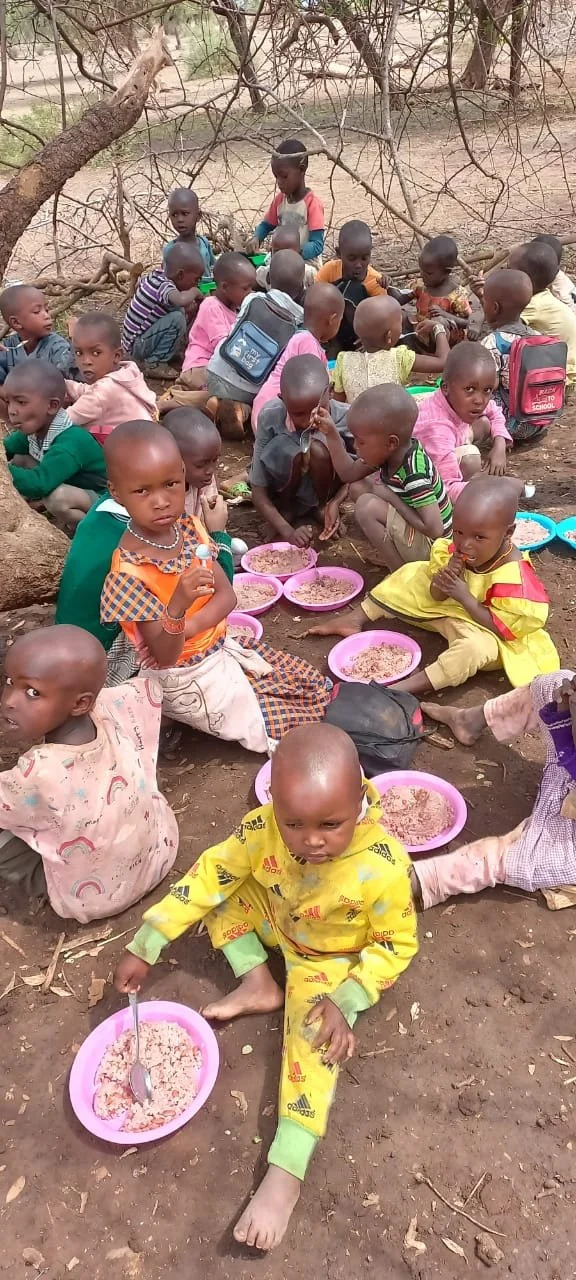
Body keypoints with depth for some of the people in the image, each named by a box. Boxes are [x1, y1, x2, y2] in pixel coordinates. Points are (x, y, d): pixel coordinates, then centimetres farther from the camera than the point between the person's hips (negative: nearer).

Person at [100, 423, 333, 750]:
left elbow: (227, 596, -5)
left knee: (316, 687, 12)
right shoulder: (130, 572, -27)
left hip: (222, 648, 7)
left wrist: (187, 627, -23)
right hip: (189, 680, -7)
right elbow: (165, 656, -26)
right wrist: (178, 607, -46)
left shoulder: (189, 526, -7)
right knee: (294, 720, -5)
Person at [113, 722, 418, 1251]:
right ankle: (258, 985, -5)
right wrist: (146, 945, -20)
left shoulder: (384, 867, -39)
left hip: (333, 963, -5)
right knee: (219, 888, -7)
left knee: (315, 1039, -25)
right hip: (278, 926, 5)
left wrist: (346, 1002, -32)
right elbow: (209, 874, -20)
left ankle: (285, 1173, -17)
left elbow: (397, 944, -22)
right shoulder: (263, 827, -31)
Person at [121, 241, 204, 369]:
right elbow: (181, 300, -47)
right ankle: (155, 362, -15)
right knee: (178, 318, -25)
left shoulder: (156, 275, 2)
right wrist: (194, 292, -22)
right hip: (136, 345, -9)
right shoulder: (164, 286, -25)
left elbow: (138, 283, 25)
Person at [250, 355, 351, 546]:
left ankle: (321, 506, -3)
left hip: (320, 486, 1)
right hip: (283, 488, -1)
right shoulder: (270, 416, -28)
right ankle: (286, 510, -4)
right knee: (291, 452, -34)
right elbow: (258, 491, -24)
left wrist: (335, 502, -28)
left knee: (319, 449, -32)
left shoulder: (345, 418, -26)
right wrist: (288, 532, -36)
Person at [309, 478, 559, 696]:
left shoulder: (514, 577, -32)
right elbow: (436, 596, -5)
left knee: (474, 647, -40)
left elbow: (504, 628, -28)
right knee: (410, 575, 2)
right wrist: (444, 582, -30)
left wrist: (464, 596, -34)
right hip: (450, 608, 7)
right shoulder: (454, 550, -14)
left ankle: (402, 689, -45)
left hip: (485, 631, -7)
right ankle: (356, 620, 4)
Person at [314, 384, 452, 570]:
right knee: (357, 487, 3)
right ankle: (391, 550, 3)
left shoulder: (414, 473, -30)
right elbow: (349, 474, 7)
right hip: (413, 532, 9)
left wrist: (393, 499, -24)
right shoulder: (394, 451, -6)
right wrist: (331, 434, -4)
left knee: (368, 506, -26)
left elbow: (435, 529, -35)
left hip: (432, 548, -9)